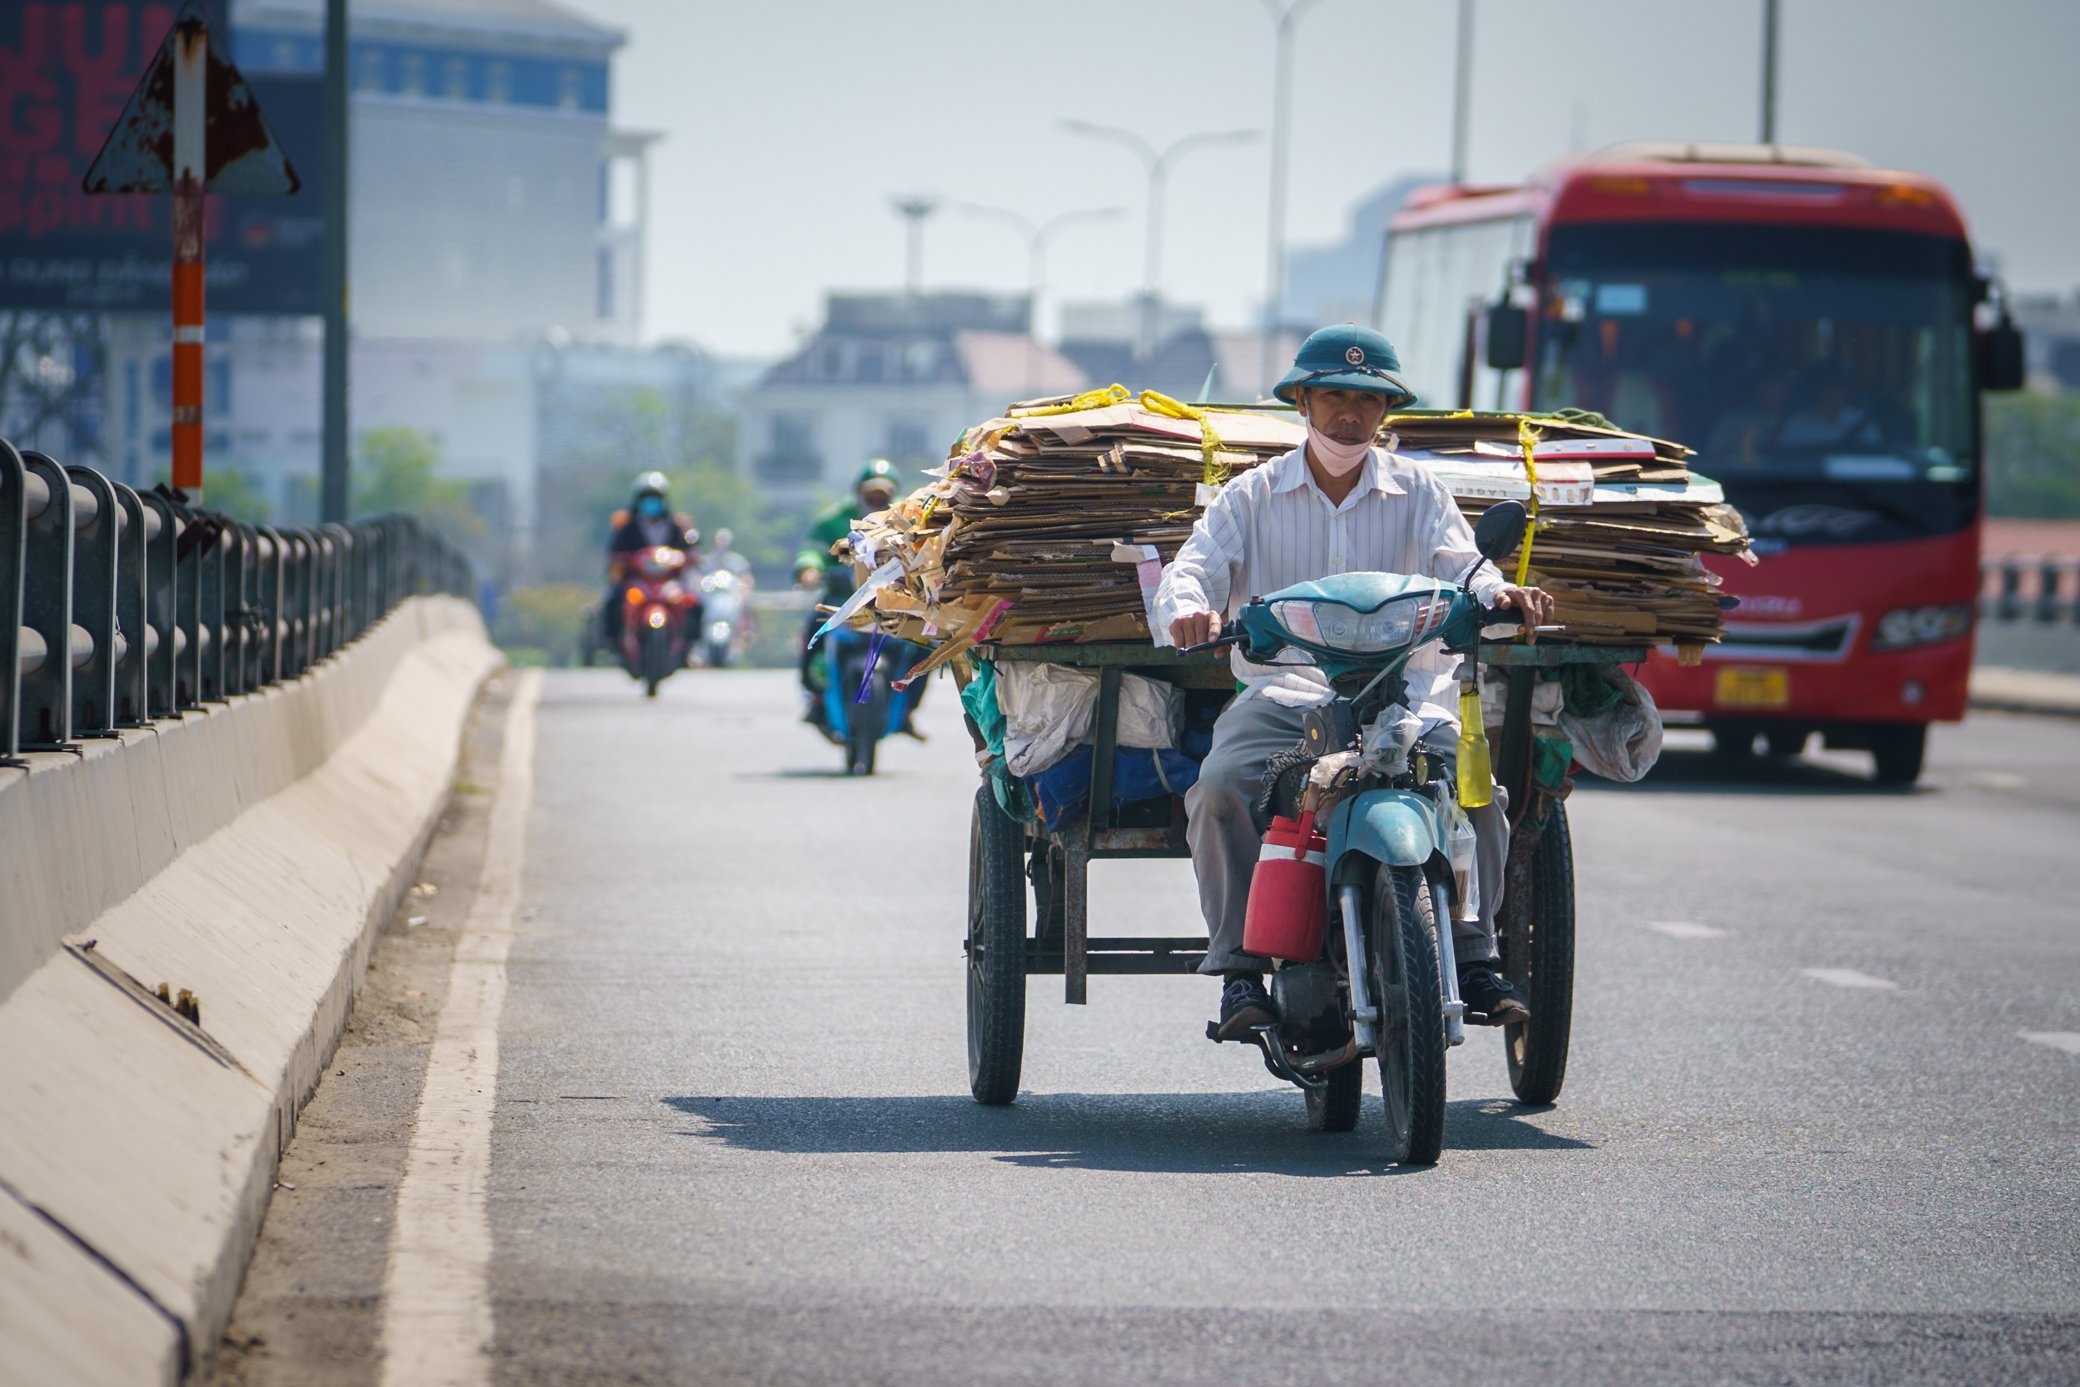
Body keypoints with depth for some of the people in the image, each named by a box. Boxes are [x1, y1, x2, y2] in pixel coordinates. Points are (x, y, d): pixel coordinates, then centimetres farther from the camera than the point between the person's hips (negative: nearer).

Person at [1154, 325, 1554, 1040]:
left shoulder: (1416, 491, 14)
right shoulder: (1251, 496, 13)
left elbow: (1458, 564, -1)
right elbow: (1192, 568, 2)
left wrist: (1499, 593, -27)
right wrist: (1188, 607, -25)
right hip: (1280, 692, 0)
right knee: (1220, 784, -30)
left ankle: (1472, 959, -17)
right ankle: (1240, 969, -23)